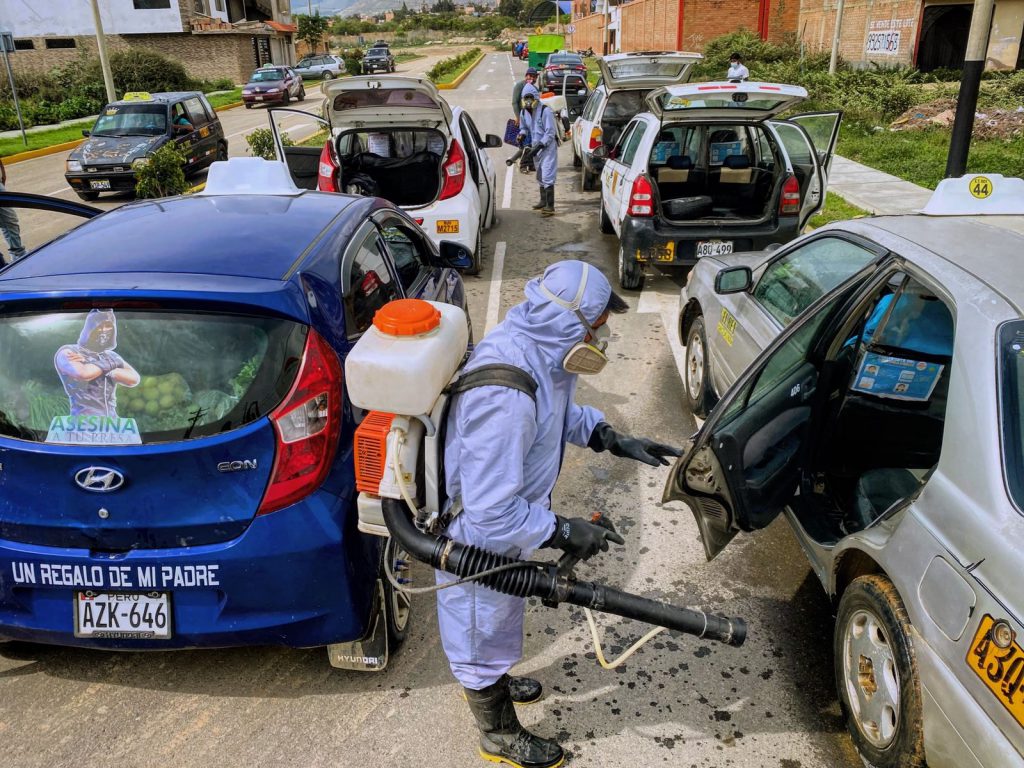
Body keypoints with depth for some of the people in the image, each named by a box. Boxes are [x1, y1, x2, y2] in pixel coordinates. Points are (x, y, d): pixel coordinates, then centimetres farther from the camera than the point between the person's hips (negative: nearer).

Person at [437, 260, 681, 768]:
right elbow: (490, 515, -36)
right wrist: (562, 532, -26)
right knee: (484, 630, 18)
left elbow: (564, 412, 10)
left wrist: (612, 439, -2)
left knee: (501, 616, 33)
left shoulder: (538, 349, -12)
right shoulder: (505, 400, -42)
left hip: (504, 522, 9)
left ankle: (490, 681, 62)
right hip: (478, 541, -9)